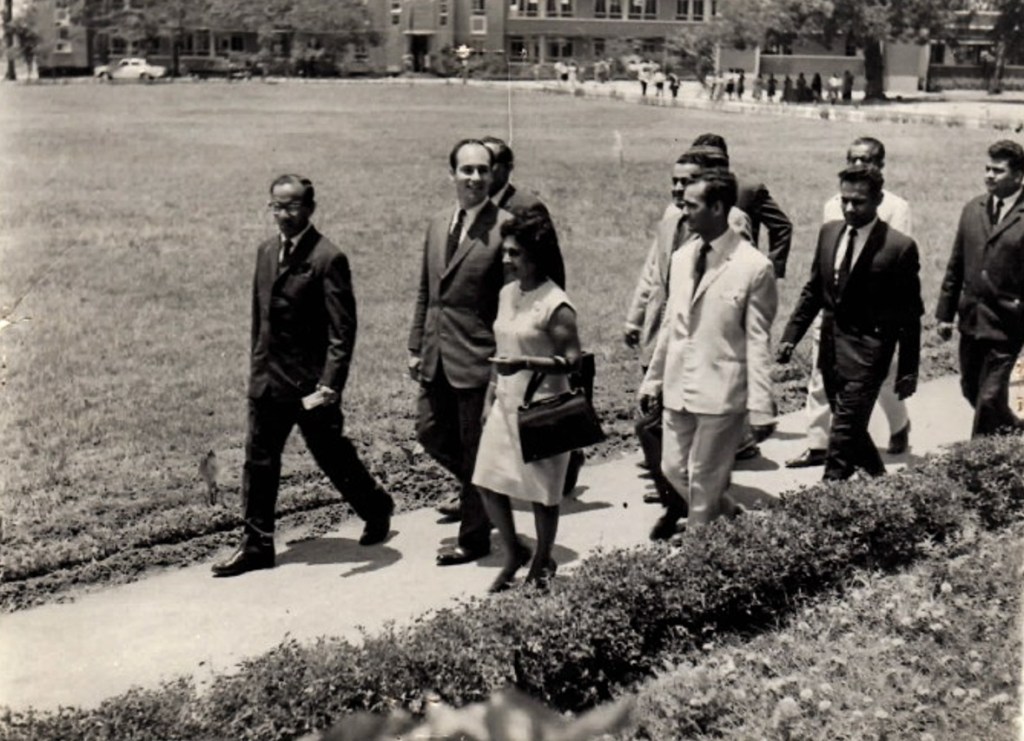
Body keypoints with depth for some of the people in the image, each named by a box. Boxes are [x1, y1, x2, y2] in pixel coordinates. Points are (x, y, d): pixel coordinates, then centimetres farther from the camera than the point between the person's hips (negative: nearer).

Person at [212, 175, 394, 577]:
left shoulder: (328, 259, -14)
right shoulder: (267, 251, 9)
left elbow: (343, 330, -17)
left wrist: (329, 386, -22)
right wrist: (257, 367, 16)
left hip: (310, 383, -6)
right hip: (267, 380, 6)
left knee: (334, 457, 9)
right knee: (258, 463, 6)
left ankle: (376, 508, 34)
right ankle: (256, 544, 15)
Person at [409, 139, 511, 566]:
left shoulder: (504, 226, -11)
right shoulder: (438, 224, 11)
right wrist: (415, 346, 12)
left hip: (478, 356, -7)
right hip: (436, 356, 7)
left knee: (476, 447, 4)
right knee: (430, 432, 13)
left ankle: (474, 538, 19)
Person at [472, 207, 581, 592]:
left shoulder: (556, 305, -16)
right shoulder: (507, 294, 7)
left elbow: (572, 359, -17)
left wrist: (525, 363, -29)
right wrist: (491, 393, 16)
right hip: (506, 404, 7)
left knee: (542, 490, 6)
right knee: (488, 482, 5)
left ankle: (542, 564, 26)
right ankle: (514, 553, 26)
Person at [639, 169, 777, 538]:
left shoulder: (754, 267, -13)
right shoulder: (681, 257, 6)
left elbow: (758, 341, -12)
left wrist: (759, 406, -15)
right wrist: (653, 379, 15)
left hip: (721, 392, -6)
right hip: (678, 387, 6)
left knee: (704, 479, 4)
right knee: (673, 469, 14)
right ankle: (723, 518, 38)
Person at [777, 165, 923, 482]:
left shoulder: (899, 247, -13)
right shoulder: (829, 232, 4)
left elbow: (910, 313, -8)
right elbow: (813, 289, 13)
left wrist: (908, 371, -6)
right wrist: (791, 335, 7)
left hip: (866, 350, -6)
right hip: (831, 343, 6)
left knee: (845, 429, -8)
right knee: (849, 423, 18)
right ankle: (878, 477, 38)